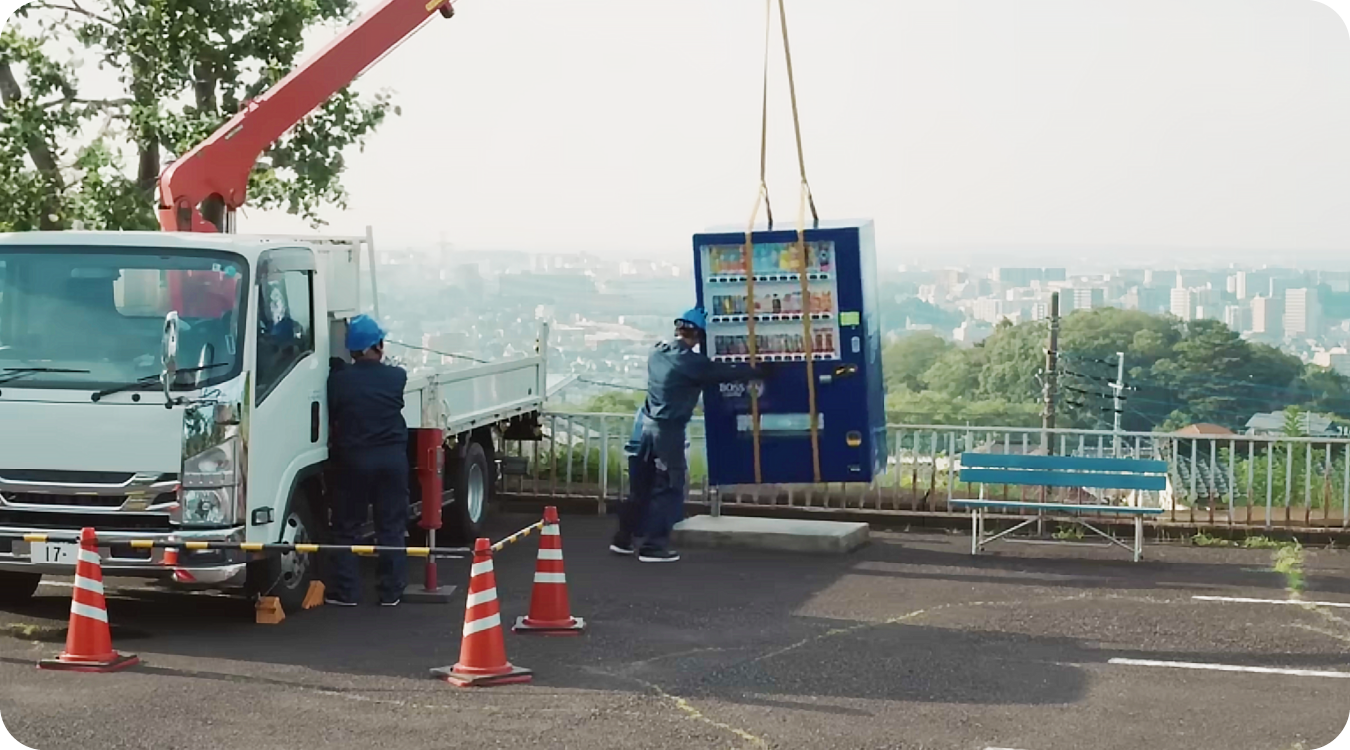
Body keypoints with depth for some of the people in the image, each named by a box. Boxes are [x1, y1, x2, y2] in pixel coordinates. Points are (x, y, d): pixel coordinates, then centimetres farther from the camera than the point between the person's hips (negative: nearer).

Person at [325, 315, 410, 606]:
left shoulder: (338, 379, -7)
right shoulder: (396, 377, -4)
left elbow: (332, 417, 1)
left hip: (354, 459, -1)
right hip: (393, 457, 1)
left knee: (346, 528, 8)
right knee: (391, 528, 8)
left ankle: (344, 592, 7)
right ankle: (391, 592, 9)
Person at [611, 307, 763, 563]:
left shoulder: (657, 353, 9)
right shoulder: (691, 362, -13)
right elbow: (725, 373, -8)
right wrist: (758, 372, 3)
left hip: (646, 425, 8)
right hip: (667, 430, -8)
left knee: (641, 487, 16)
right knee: (668, 488, 1)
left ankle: (624, 538, 23)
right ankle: (654, 546, 1)